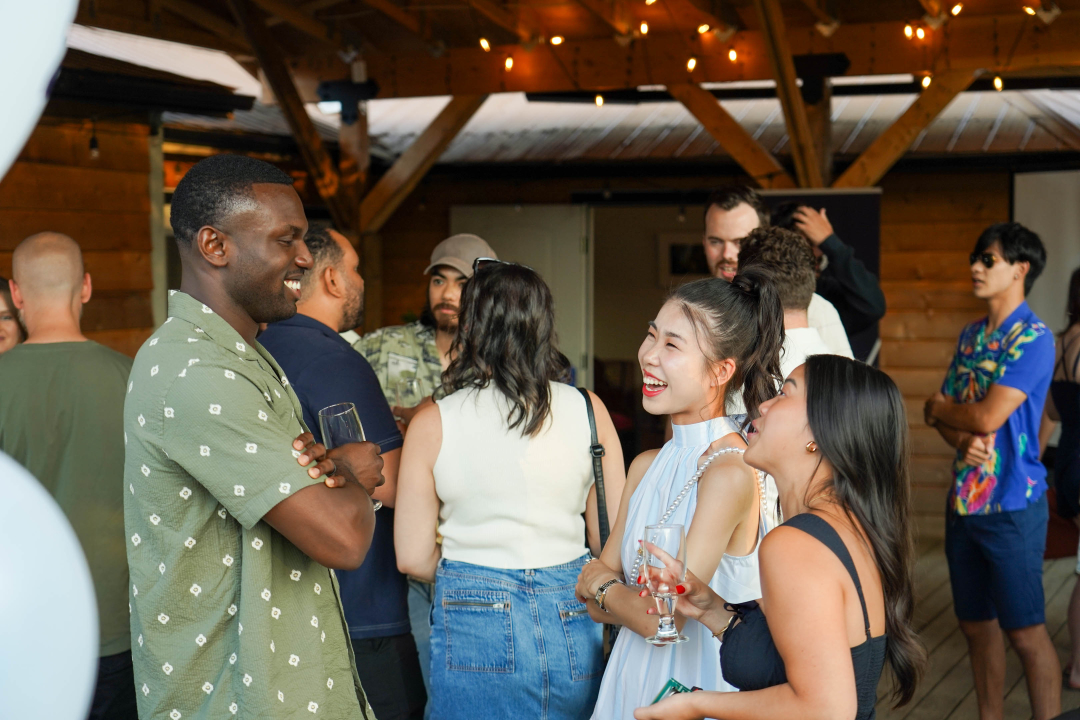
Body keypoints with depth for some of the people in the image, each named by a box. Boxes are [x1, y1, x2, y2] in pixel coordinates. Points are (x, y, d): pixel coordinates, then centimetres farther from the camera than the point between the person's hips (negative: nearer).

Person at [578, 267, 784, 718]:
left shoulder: (731, 474, -20)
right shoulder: (645, 467, 3)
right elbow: (596, 605, 2)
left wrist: (601, 585, -4)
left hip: (695, 682, -7)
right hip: (633, 678, 7)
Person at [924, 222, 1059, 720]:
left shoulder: (1032, 338, -13)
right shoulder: (970, 336, 12)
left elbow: (988, 416, -20)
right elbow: (941, 415, 11)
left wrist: (942, 410, -1)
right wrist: (964, 437, -11)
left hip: (1011, 506, -8)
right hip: (964, 501, 8)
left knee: (1025, 632, -2)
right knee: (976, 624, 14)